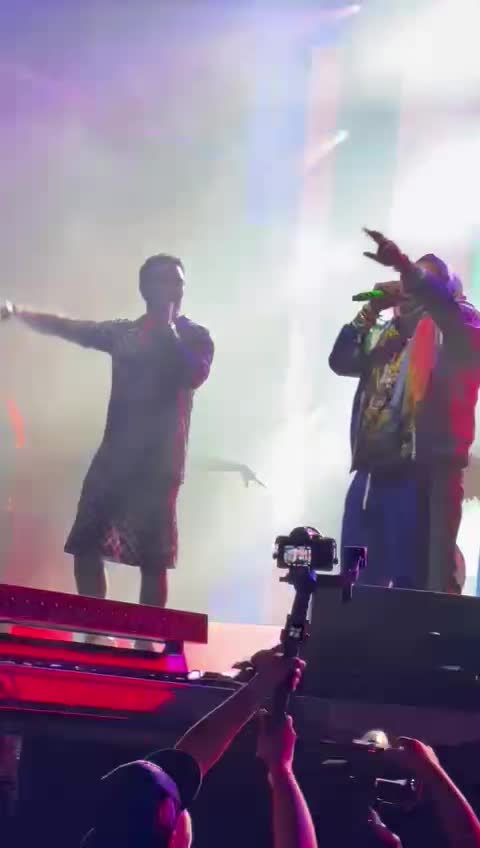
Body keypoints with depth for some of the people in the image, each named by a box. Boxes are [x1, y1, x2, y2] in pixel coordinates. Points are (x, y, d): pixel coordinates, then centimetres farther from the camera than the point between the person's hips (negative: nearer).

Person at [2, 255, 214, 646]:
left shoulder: (195, 337, 5)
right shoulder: (124, 332, 14)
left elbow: (195, 375, -15)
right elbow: (70, 328, 8)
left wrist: (167, 330, -10)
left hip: (159, 461, -4)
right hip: (114, 456, 4)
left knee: (152, 560, -6)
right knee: (85, 546, -3)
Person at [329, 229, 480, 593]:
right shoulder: (387, 336, 24)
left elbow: (446, 306, -17)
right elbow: (341, 361, 15)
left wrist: (403, 265, -29)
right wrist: (370, 312, 7)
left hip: (423, 472, -7)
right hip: (372, 471, 7)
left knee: (414, 583, -10)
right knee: (358, 579, 7)